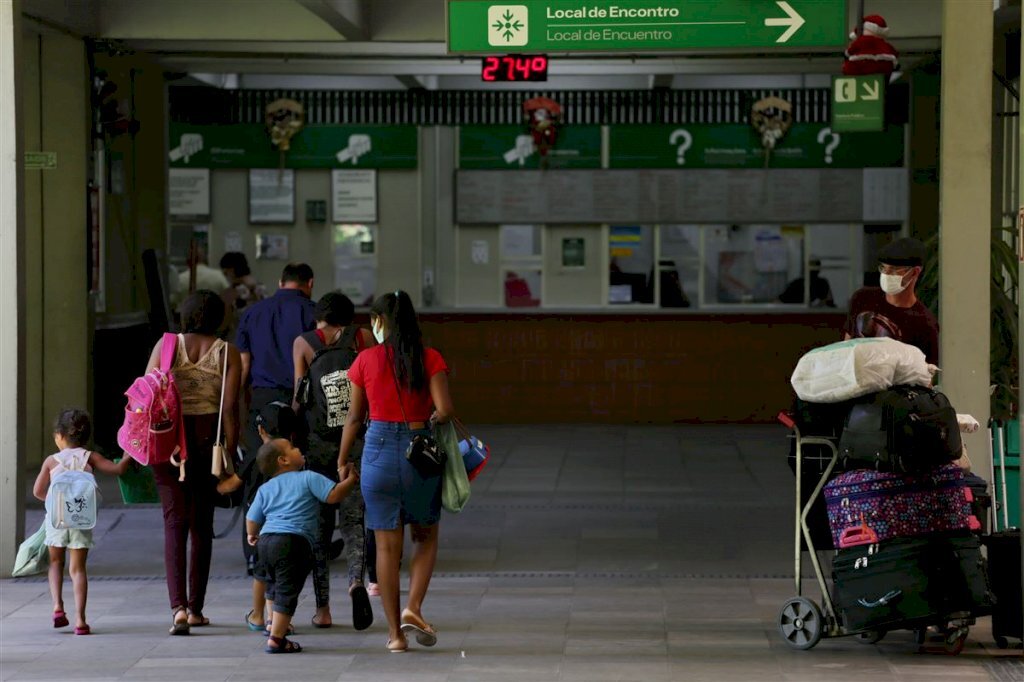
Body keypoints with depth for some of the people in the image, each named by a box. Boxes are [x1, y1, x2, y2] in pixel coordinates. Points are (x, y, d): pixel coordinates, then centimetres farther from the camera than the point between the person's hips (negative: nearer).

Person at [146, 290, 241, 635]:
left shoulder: (166, 345, 1)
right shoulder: (227, 353, 0)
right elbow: (230, 406, -7)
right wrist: (230, 451, -2)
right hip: (207, 438, 0)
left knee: (175, 522, 1)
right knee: (201, 524, 14)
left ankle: (178, 606, -15)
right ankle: (195, 608, 19)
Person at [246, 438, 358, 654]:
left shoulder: (265, 489, 19)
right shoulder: (309, 479, 4)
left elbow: (252, 520, 18)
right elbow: (334, 495, -6)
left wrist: (252, 536, 40)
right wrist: (350, 480, 11)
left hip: (266, 540, 6)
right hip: (293, 541, -6)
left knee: (273, 586, 27)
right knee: (287, 590, -5)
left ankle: (275, 625, 39)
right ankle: (276, 638, -9)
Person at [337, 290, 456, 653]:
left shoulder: (366, 360, -1)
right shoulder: (430, 359, -4)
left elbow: (354, 418, 4)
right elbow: (444, 410, -13)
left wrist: (342, 462, 14)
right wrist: (430, 419, 10)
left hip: (378, 449, 0)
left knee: (387, 545, 7)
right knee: (426, 535, 18)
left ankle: (395, 632, 9)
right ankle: (413, 607, -1)